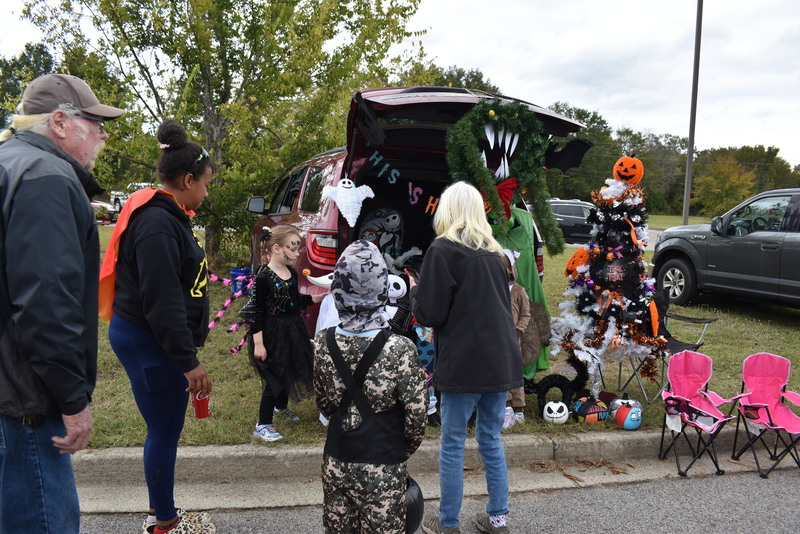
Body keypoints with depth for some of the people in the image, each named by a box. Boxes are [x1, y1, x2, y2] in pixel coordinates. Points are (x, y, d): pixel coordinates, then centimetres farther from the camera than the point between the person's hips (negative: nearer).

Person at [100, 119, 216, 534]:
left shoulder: (166, 216, 12)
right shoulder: (157, 223, -20)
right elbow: (161, 301, -25)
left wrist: (186, 351, 21)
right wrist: (188, 361, -22)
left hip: (150, 340, 10)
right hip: (148, 343, -10)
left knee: (164, 430, 18)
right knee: (165, 432, 3)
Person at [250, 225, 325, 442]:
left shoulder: (292, 274, 4)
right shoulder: (264, 278, -19)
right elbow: (257, 313, -18)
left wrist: (320, 297, 9)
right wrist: (258, 344, -19)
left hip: (293, 332, 8)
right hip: (273, 335, -8)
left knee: (289, 371, 21)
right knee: (274, 377, -3)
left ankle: (281, 407, 45)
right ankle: (262, 425, 10)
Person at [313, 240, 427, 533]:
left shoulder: (323, 343, -9)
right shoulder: (399, 349, -21)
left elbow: (323, 403, 5)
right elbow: (416, 415, -13)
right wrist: (404, 450, 6)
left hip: (336, 462, 4)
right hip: (382, 470, -3)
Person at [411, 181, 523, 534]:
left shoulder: (442, 250, -9)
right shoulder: (492, 251, 12)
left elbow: (429, 313, -8)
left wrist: (415, 290, 9)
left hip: (464, 362, -6)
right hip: (500, 357, 7)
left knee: (452, 445, 7)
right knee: (491, 440, 17)